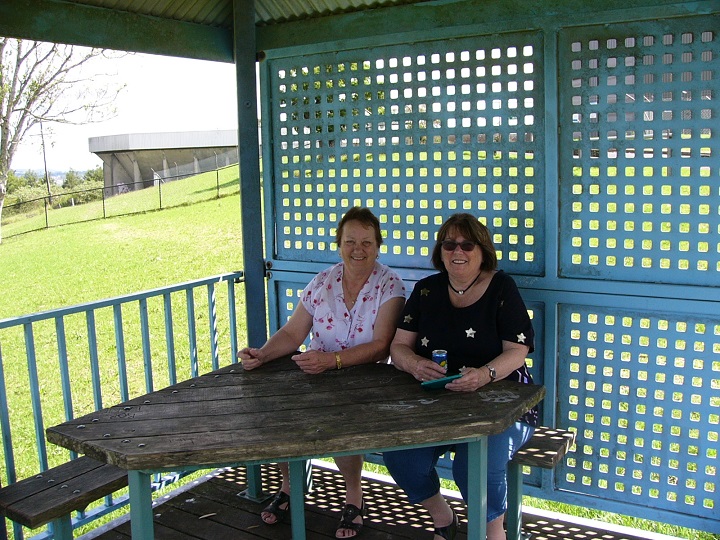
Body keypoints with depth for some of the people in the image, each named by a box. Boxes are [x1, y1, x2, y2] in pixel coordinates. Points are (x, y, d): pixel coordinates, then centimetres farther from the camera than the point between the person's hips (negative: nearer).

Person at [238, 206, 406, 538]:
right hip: (316, 375, 4)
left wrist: (332, 360, -31)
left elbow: (381, 346, -17)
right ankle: (289, 484, 8)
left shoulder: (389, 286, -8)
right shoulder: (321, 283, 5)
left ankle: (353, 495, -3)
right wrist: (262, 354, -18)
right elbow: (293, 332, 2)